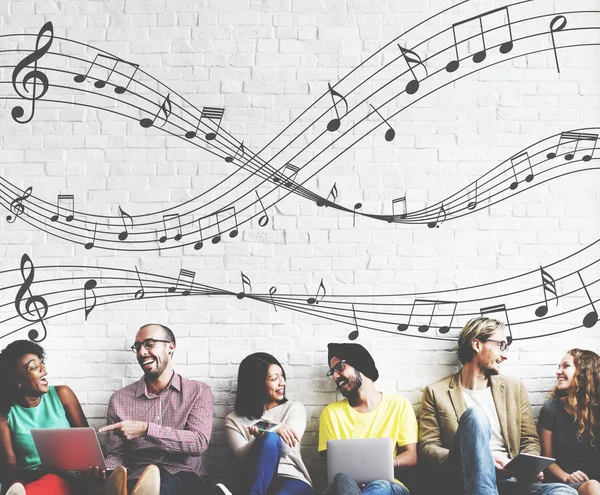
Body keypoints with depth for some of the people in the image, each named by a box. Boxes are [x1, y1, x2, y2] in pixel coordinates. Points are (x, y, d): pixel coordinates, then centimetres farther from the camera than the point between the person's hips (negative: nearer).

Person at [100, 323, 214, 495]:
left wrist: (146, 429, -16)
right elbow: (116, 454, 10)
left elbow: (200, 442, -8)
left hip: (185, 478, -1)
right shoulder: (120, 399, 11)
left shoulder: (199, 391, 7)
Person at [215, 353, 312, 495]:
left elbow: (286, 448, -3)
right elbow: (243, 455, -6)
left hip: (293, 480, -1)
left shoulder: (294, 408, 14)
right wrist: (268, 434, -26)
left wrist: (266, 433, -26)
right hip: (255, 481, 1)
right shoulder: (234, 420, 13)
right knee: (270, 438, -33)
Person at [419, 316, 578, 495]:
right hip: (462, 479, -2)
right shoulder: (437, 392, 8)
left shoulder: (514, 388, 19)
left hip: (507, 479, 2)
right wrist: (477, 458, -14)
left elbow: (530, 441, 19)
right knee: (475, 414, -32)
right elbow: (427, 448, 2)